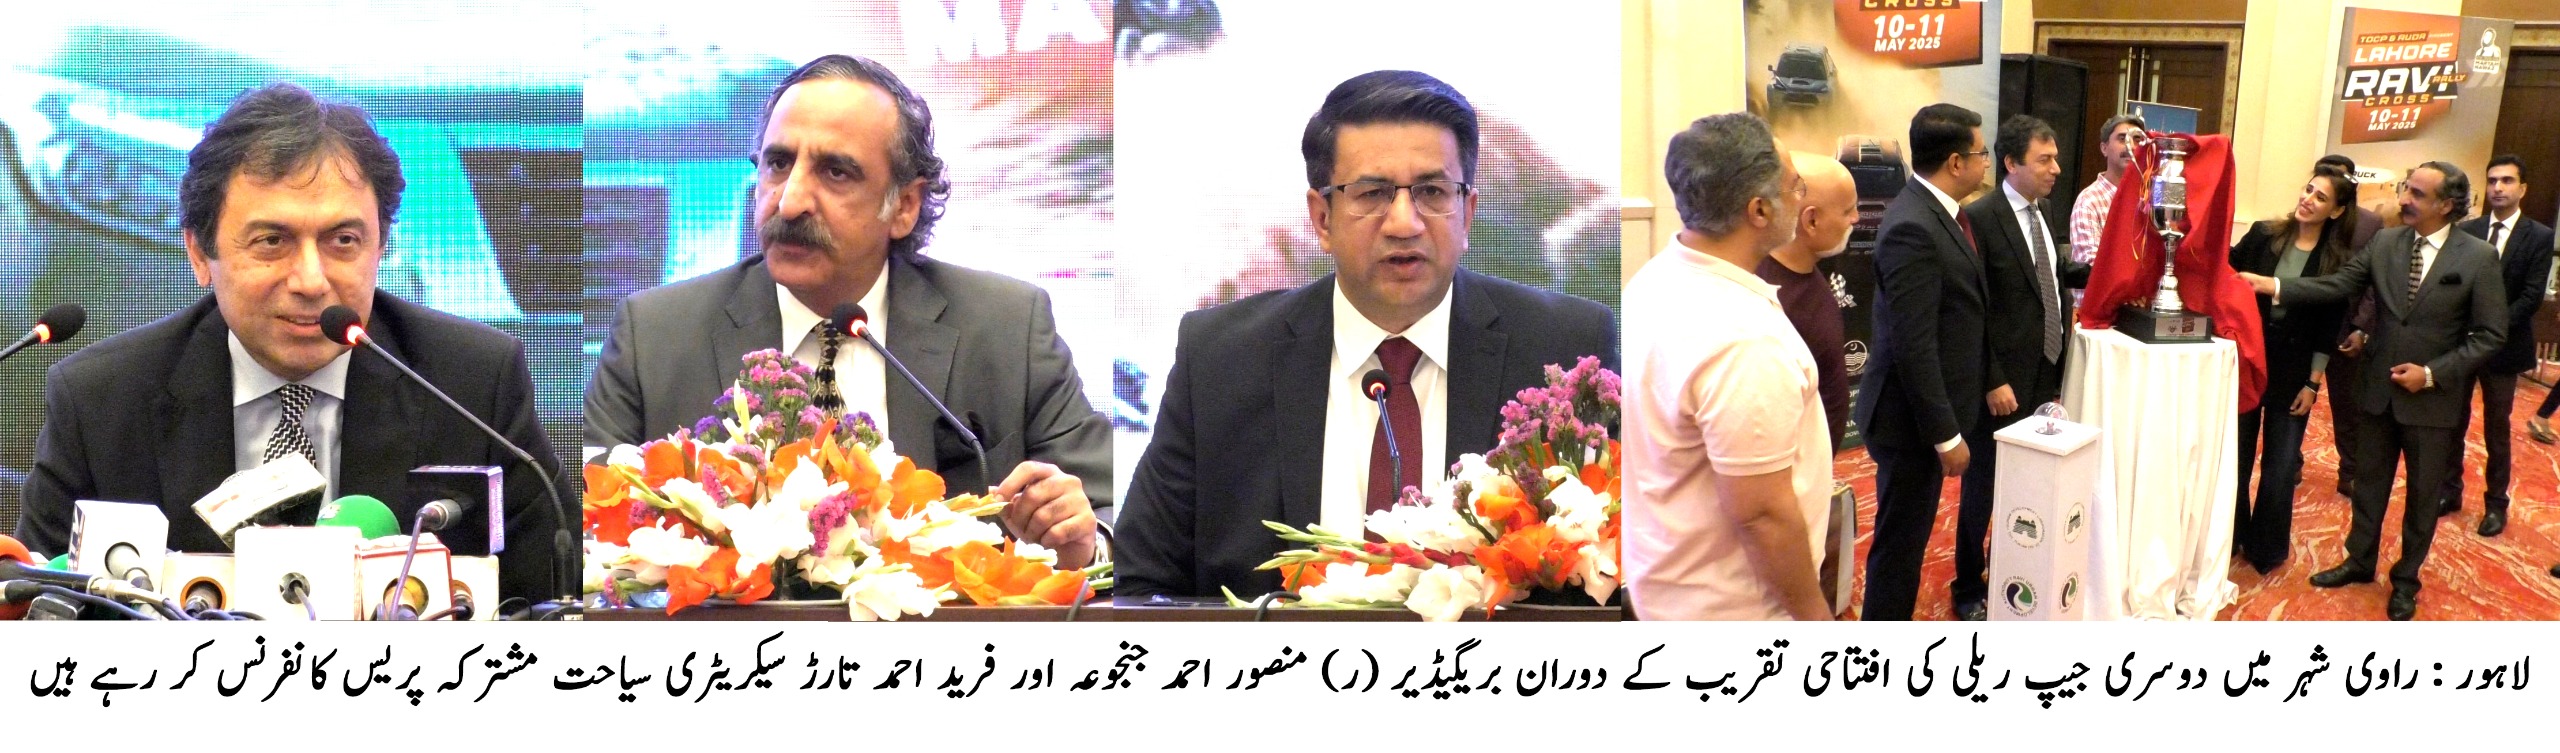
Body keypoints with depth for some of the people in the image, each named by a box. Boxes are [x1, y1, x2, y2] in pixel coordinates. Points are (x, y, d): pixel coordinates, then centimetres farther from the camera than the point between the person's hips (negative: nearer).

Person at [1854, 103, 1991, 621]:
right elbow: (1912, 346, -25)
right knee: (1900, 541, 3)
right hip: (1912, 419, -10)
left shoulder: (1933, 213, 7)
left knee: (1908, 537, 20)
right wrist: (1946, 435, -21)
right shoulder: (1913, 228, -24)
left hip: (1928, 409, 10)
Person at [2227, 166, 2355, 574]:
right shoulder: (2263, 235, -4)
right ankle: (2229, 536, 27)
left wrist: (2313, 384, -6)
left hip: (2293, 374, -1)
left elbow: (2328, 329, -5)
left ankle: (2266, 548, 23)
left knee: (2280, 468, 6)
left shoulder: (2338, 262, -7)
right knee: (2235, 456, 10)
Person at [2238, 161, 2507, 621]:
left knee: (2422, 494, 12)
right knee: (2369, 482, 16)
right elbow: (2337, 285, -7)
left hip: (2435, 399, -3)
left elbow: (2490, 335, -11)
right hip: (2380, 389, 3)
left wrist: (2433, 373, -18)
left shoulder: (2478, 259, -12)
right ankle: (2360, 561, 34)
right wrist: (2275, 286, -20)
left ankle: (2406, 578, 29)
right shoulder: (2384, 242, -2)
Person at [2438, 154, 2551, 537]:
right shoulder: (2466, 231, 2)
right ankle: (2450, 491, 21)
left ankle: (2496, 503, 20)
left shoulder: (2540, 237, -5)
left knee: (2497, 430, 9)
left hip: (2502, 346, -2)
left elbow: (2531, 296, -10)